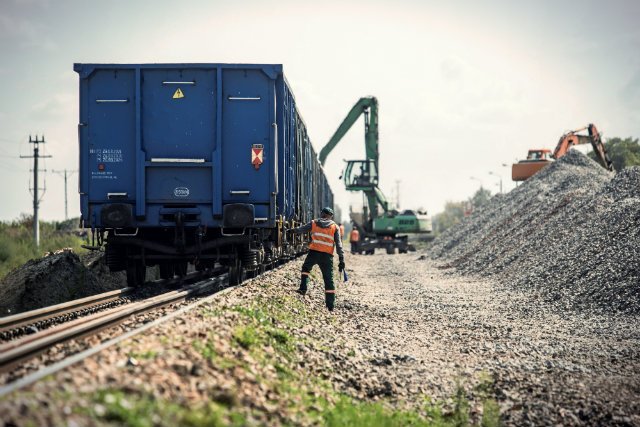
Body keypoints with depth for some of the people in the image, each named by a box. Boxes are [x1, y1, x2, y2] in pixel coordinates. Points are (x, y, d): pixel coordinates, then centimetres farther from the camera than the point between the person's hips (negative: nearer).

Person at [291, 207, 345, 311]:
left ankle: (303, 288, 17)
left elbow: (301, 229, 23)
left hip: (314, 252, 0)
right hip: (327, 256, 0)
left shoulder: (314, 223, 10)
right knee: (329, 280, 3)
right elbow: (339, 244, 1)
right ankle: (331, 306, 0)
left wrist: (292, 230, 43)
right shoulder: (335, 227, 9)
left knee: (305, 268, 31)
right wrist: (341, 260, -1)